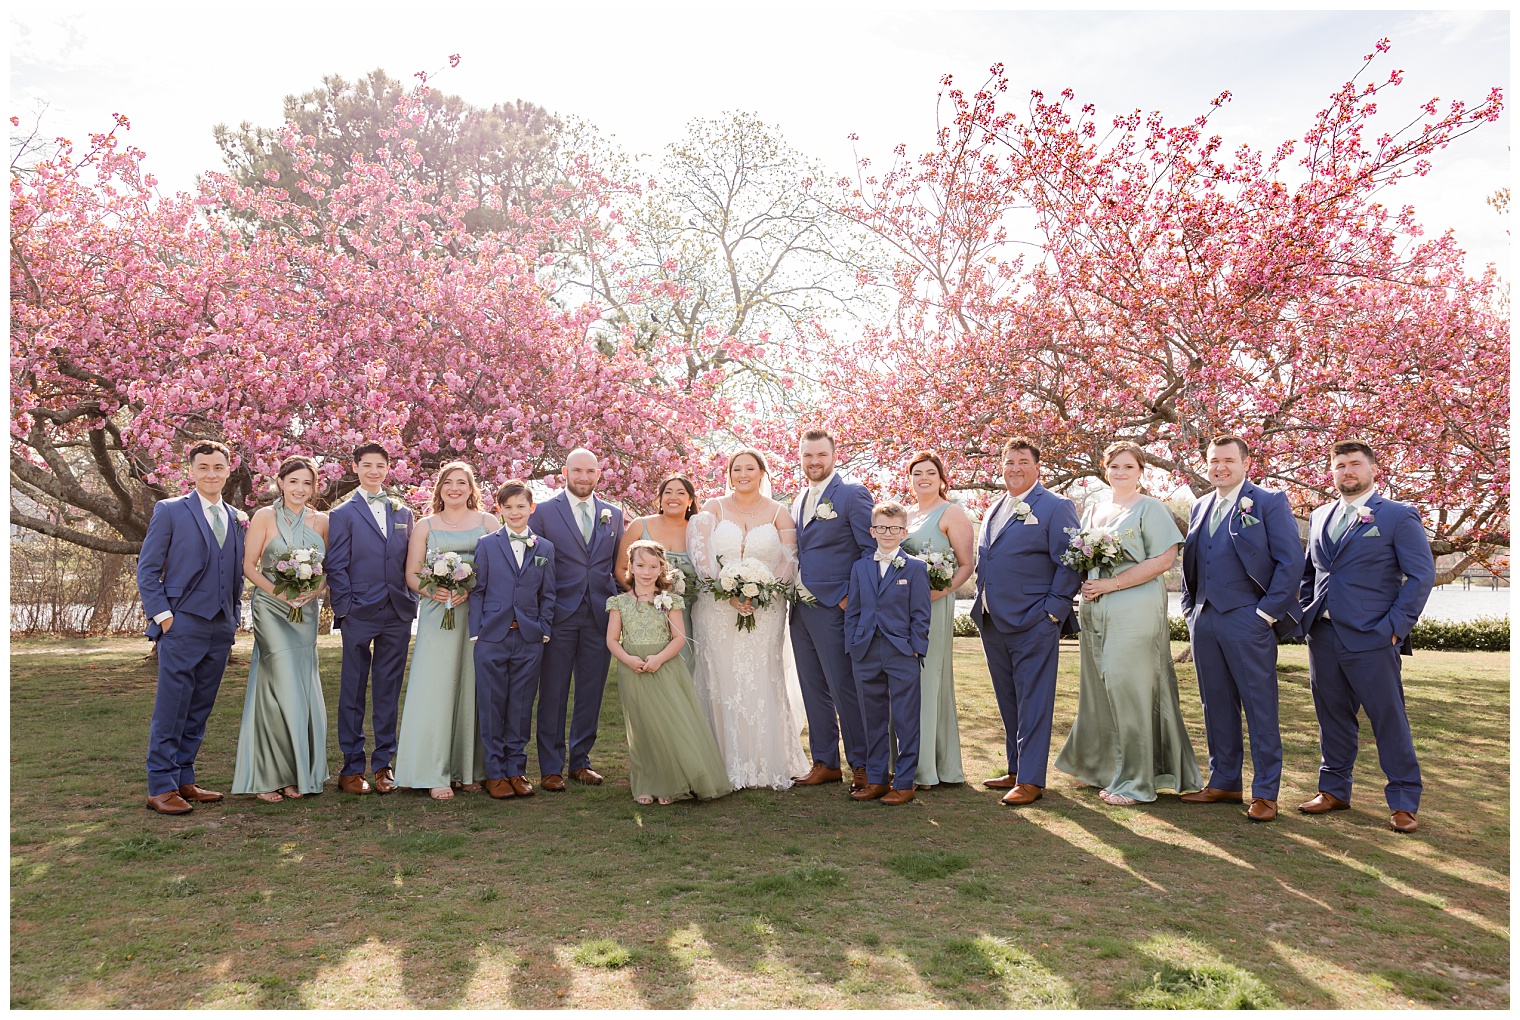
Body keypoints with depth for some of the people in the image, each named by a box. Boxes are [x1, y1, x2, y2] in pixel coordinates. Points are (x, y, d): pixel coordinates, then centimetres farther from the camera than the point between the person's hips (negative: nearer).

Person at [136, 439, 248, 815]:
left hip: (221, 630, 5)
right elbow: (147, 569, -1)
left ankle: (183, 781, 19)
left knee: (198, 713, 10)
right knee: (171, 711, -2)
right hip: (182, 627, -5)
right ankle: (161, 788, 5)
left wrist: (234, 618, 11)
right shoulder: (169, 511, 1)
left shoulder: (239, 519, 14)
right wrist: (162, 615, -10)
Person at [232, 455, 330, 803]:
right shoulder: (265, 517, -2)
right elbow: (249, 566, -3)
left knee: (304, 690, 6)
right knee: (279, 687, -10)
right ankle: (269, 776, 0)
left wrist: (315, 591, -7)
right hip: (271, 611, -4)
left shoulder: (321, 521, 7)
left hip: (307, 613, 4)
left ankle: (298, 773, 16)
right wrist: (278, 591, -16)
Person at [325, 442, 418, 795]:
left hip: (397, 616, 3)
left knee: (388, 692, 8)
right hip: (359, 615, -3)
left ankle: (383, 764, 16)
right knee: (353, 692, 2)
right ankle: (351, 768, 11)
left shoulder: (403, 513, 14)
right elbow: (336, 567, -1)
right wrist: (345, 608, -9)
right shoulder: (343, 514, 3)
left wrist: (411, 604, 7)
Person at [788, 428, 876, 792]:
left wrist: (852, 597, -14)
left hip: (834, 608, -7)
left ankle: (861, 765, 8)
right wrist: (792, 593, 9)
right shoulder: (798, 501, 16)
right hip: (800, 608, 8)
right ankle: (825, 763, 21)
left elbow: (872, 548, -11)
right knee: (813, 690, 12)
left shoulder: (853, 495, -7)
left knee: (844, 689, -3)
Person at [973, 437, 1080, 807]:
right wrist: (982, 605, 15)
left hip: (1033, 624, -7)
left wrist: (1053, 611, -13)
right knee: (1009, 704, 14)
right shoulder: (995, 509, 17)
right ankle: (1015, 771, 24)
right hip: (993, 623, 7)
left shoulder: (1056, 507, -4)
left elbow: (1068, 564, -8)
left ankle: (1031, 780, 3)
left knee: (1032, 704, -2)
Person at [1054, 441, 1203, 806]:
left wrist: (1111, 584, -16)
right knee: (1099, 690, 9)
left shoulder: (1150, 508, -2)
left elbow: (1163, 560, -12)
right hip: (1095, 612, 6)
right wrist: (1084, 583, 1)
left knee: (1130, 690, -5)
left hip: (1135, 612, -6)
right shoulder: (1093, 511, 17)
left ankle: (1134, 781, 4)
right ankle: (1102, 765, 22)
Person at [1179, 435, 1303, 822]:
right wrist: (1190, 607, 11)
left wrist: (1267, 612, -12)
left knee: (1261, 709, 1)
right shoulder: (1200, 507, 16)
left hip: (1248, 620, -6)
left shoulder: (1269, 502, -2)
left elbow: (1291, 562, -7)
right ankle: (1224, 782, 22)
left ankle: (1265, 792, 8)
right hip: (1204, 620, 6)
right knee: (1216, 705, 12)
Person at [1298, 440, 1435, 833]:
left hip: (1372, 638, -5)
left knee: (1389, 719, 0)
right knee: (1332, 715, 12)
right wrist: (1307, 611, 9)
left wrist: (1396, 625, -11)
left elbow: (1421, 575, -5)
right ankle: (1334, 789, 24)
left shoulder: (1399, 516, -2)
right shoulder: (1320, 517, 15)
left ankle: (1404, 802, 11)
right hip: (1323, 635, 5)